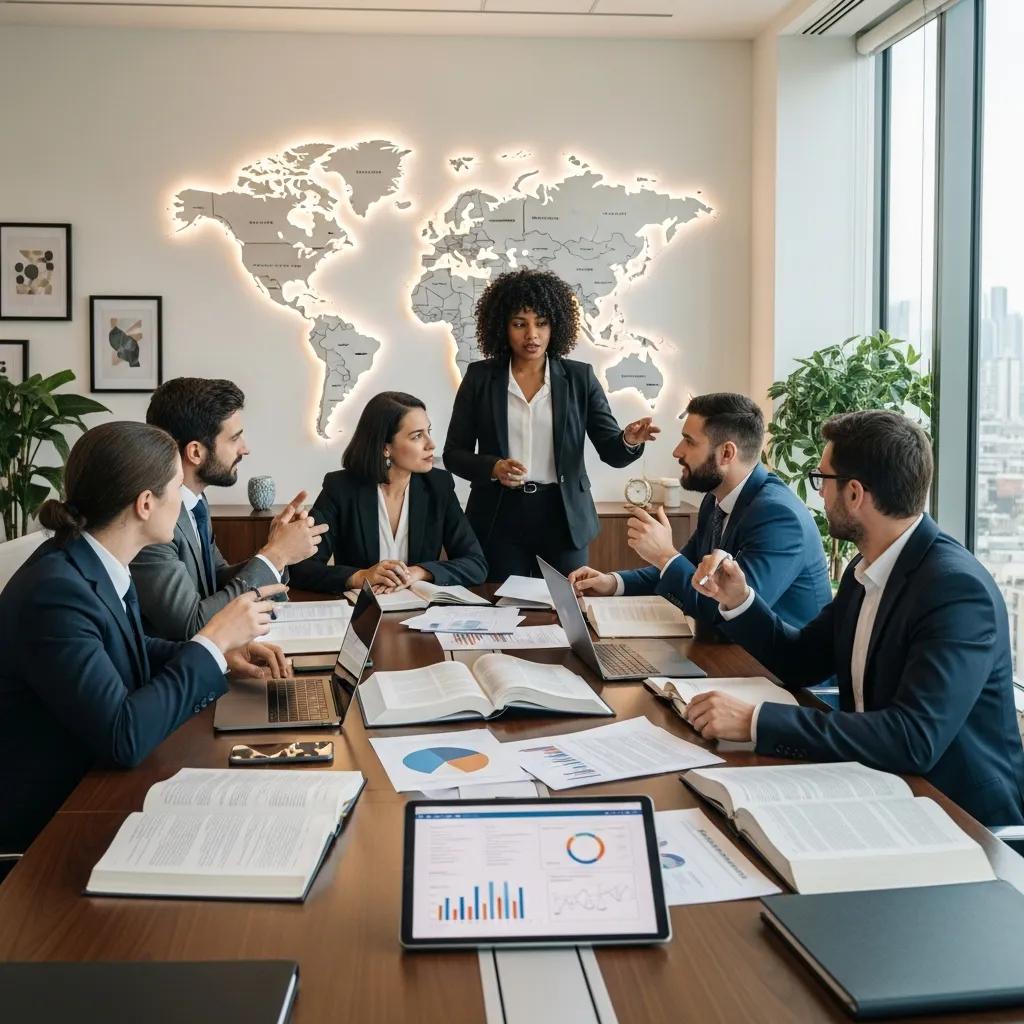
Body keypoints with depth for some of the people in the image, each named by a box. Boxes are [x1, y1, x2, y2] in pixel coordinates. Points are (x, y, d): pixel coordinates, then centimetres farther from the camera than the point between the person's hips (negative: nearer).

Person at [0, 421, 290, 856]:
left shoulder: (97, 562, -3)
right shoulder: (55, 592, -28)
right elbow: (124, 737, -30)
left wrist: (221, 652, 0)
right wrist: (214, 639, -21)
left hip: (91, 779, 8)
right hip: (48, 824, -8)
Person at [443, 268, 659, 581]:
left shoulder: (579, 377, 2)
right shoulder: (480, 376, 1)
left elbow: (611, 451, -1)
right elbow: (454, 453, 3)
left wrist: (629, 440, -23)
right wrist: (493, 468, -16)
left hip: (563, 517, 0)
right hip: (499, 518, 0)